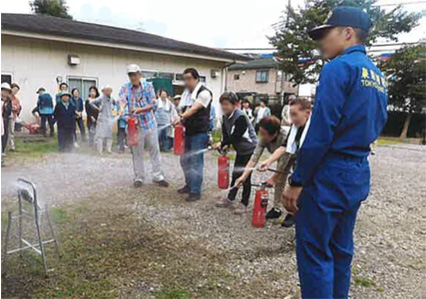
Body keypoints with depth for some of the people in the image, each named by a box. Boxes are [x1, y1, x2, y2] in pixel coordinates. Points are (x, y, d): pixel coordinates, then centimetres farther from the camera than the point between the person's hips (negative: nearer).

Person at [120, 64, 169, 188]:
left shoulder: (148, 86, -1)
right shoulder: (125, 88, -1)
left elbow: (152, 104, -5)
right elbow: (122, 102, -15)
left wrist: (139, 109, -21)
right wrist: (125, 113, -35)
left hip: (150, 123, 1)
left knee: (155, 151, 6)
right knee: (137, 153, 7)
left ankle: (157, 176, 17)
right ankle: (139, 178, 20)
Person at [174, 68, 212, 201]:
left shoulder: (204, 92, -14)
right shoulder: (186, 92, 11)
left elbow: (194, 109, -26)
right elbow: (183, 110, 14)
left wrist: (181, 118, -38)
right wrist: (180, 122, -2)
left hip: (199, 132, -8)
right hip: (188, 131, 8)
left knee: (196, 162, -5)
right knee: (185, 160, 16)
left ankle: (195, 191, 5)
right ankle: (189, 185, 33)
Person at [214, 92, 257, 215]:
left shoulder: (241, 117, -26)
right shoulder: (225, 117, 0)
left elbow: (236, 136, -28)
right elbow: (225, 133, 1)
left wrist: (222, 144, -26)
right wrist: (224, 145, -16)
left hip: (250, 148, -8)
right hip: (240, 149, 8)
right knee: (235, 174, 14)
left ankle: (244, 203, 8)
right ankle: (230, 199, 25)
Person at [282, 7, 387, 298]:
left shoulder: (339, 67, -13)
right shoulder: (378, 75, 14)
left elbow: (320, 132, -19)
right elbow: (374, 128, 17)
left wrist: (297, 181, -14)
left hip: (329, 175, -9)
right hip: (359, 175, 9)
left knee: (314, 253, 2)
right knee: (341, 250, 18)